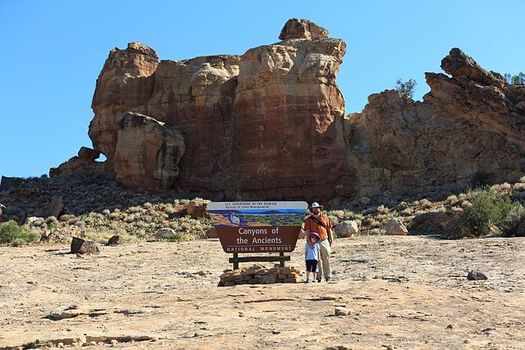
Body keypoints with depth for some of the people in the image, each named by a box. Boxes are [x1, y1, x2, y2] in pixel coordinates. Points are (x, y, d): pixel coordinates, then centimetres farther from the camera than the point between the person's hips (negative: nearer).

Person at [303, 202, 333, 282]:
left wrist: (330, 239, 9)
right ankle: (319, 276, 10)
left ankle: (328, 276, 11)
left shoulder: (325, 217, 11)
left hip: (324, 241, 2)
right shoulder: (309, 219, 4)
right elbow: (307, 231, -2)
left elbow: (329, 229, 14)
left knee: (326, 259, 3)